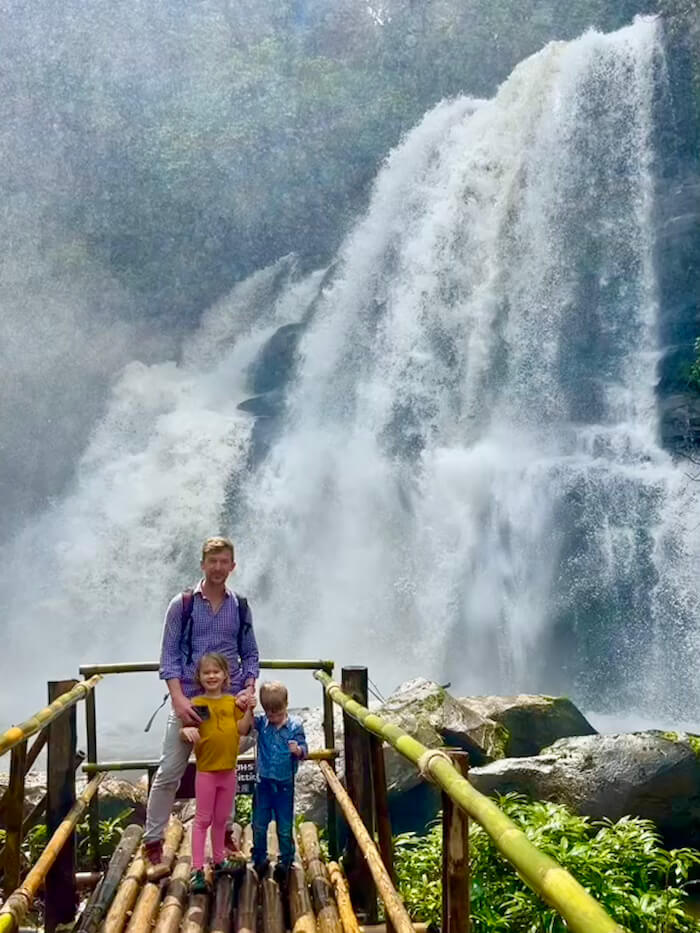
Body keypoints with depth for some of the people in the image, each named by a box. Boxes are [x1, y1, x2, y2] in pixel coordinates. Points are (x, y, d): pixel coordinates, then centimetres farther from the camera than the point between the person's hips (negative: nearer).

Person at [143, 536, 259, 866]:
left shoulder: (240, 608, 7)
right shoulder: (182, 605, -2)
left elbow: (250, 654, 12)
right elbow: (169, 656, -4)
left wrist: (249, 688, -6)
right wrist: (178, 699, -15)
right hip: (189, 701, -2)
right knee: (169, 771, -1)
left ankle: (224, 831, 27)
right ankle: (153, 839, 9)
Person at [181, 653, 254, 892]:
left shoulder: (232, 702, 2)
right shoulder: (196, 704, -8)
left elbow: (242, 729, -2)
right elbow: (184, 732, -9)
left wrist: (249, 710, -14)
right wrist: (186, 731, -31)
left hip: (228, 770, 4)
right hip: (206, 770, -3)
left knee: (221, 818, 17)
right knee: (203, 819, 2)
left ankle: (219, 860, 32)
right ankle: (197, 870, 4)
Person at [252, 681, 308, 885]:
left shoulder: (295, 725, -9)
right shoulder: (261, 722, -4)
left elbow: (304, 751, -8)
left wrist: (298, 750, -31)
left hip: (285, 784, -2)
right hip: (264, 782, 2)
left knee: (285, 828, 8)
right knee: (259, 825, 12)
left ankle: (285, 862, 24)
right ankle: (260, 860, 28)